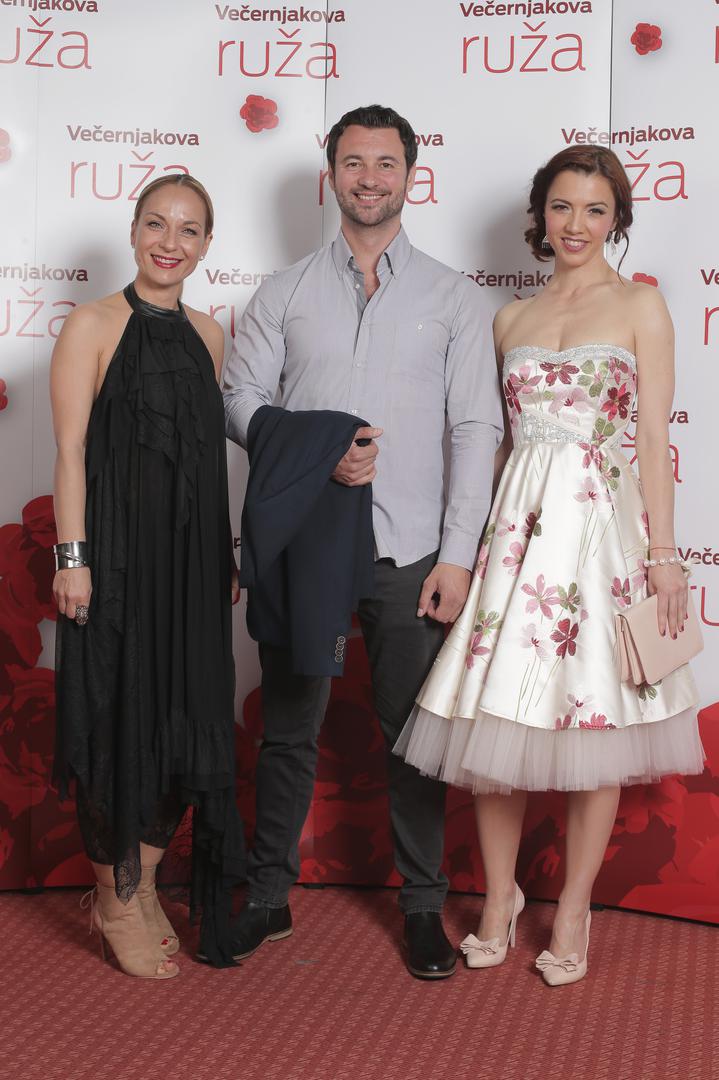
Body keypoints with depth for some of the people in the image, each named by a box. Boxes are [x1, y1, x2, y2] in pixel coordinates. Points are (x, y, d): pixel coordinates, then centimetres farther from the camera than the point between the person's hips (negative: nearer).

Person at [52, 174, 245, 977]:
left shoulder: (206, 334, 12)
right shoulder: (93, 325, -5)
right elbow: (71, 450, -9)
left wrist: (227, 553, 12)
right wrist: (72, 557, -15)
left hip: (192, 556, 6)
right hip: (118, 549, -6)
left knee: (187, 719, 9)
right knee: (118, 717, 2)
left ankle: (143, 887, 26)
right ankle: (114, 899, 20)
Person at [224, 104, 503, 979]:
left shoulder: (453, 297, 6)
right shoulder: (284, 292, 9)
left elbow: (476, 429, 1)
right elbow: (241, 400, 5)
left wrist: (457, 554, -7)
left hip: (410, 551, -1)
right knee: (288, 731, 8)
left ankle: (423, 906, 21)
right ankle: (268, 896, 23)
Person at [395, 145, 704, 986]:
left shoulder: (640, 305, 4)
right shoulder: (511, 318, 14)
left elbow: (655, 438, -2)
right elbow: (499, 433, 14)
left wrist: (663, 553, -8)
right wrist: (477, 533, 6)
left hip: (603, 528, -3)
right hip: (516, 526, 3)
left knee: (594, 719, 1)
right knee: (497, 716, 2)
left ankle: (572, 913, 16)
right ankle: (499, 899, 19)